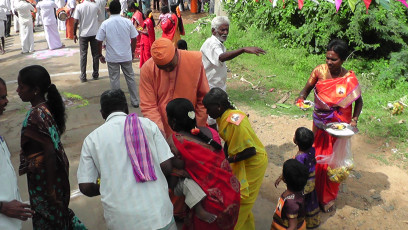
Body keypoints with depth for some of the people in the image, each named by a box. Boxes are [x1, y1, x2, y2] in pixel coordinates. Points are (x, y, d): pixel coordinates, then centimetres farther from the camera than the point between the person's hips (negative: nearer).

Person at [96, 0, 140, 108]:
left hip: (112, 57, -2)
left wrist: (100, 55, 9)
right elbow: (134, 38, 1)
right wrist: (132, 52, 15)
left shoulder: (105, 24, -6)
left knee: (114, 79, 8)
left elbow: (99, 41, -4)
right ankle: (135, 101, 18)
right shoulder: (127, 22, -3)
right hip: (126, 56, 2)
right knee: (130, 77, 12)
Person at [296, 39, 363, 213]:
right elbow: (307, 89, 0)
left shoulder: (350, 79, -16)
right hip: (320, 124, 2)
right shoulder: (319, 71, -12)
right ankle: (317, 192, 37)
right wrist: (301, 98, -22)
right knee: (317, 158, 14)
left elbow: (358, 101, -2)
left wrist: (354, 119, -15)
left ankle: (329, 197, 33)